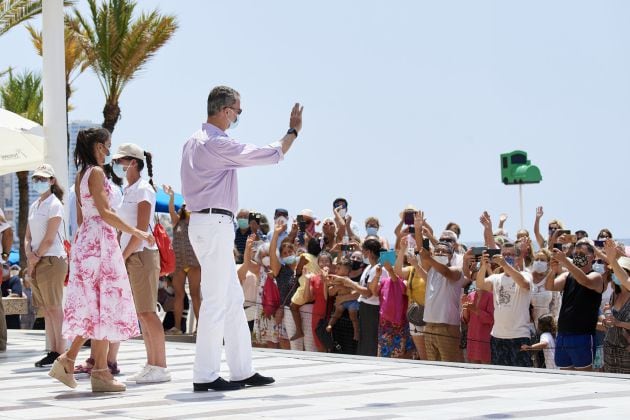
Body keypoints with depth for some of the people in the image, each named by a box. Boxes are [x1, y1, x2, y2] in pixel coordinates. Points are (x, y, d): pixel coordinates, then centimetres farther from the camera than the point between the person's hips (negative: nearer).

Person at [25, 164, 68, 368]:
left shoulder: (54, 205, -7)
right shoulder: (34, 206, 17)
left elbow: (49, 239, -13)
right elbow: (28, 237, 14)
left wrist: (36, 257, -9)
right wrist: (29, 254, -4)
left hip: (52, 260, -8)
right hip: (36, 263, 8)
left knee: (54, 308, -8)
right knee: (47, 309, 7)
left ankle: (61, 353, -7)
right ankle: (53, 351, 9)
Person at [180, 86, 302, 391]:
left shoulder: (193, 142, 16)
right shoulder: (217, 144, -15)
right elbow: (271, 154, -13)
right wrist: (293, 131, 3)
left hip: (203, 222, 10)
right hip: (215, 224, -10)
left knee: (233, 300, 13)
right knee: (216, 301, -7)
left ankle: (242, 370, 16)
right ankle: (205, 375, -4)